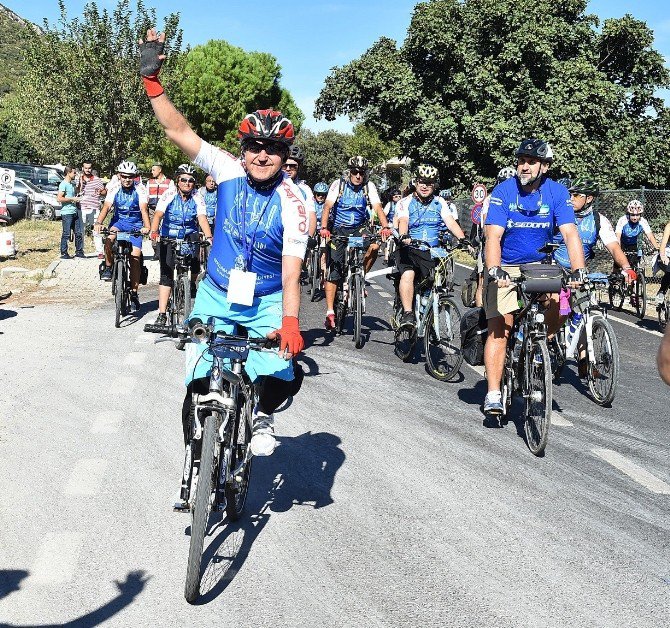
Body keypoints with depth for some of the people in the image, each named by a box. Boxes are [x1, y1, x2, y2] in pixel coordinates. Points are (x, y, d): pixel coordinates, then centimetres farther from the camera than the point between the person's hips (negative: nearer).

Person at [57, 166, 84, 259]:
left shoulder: (72, 183, 16)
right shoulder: (63, 184, -11)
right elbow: (59, 198, -19)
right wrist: (72, 199, -15)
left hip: (74, 212, 9)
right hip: (67, 213, -9)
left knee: (79, 233, 10)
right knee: (66, 234, -4)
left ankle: (79, 252, 19)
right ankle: (64, 253, 2)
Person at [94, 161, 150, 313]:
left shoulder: (140, 190, -11)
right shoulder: (114, 190, -7)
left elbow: (143, 209, -23)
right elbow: (106, 207, -19)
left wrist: (147, 226, -41)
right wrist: (98, 222, -38)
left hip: (135, 224, -1)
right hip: (119, 221, 1)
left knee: (135, 257, -13)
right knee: (109, 239, -33)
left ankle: (134, 294, -6)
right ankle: (108, 268, -10)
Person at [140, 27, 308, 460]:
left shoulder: (292, 203, -18)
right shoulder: (229, 170, -10)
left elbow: (291, 275, -23)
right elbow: (179, 131, -14)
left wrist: (290, 323, -39)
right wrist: (152, 80, -25)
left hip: (266, 302, -2)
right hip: (216, 296, 2)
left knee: (280, 380, -22)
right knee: (199, 390, -4)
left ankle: (263, 415, 14)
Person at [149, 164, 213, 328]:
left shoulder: (197, 198, -9)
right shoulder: (169, 195, -13)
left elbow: (202, 219, -21)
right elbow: (158, 215, -23)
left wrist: (208, 237, -39)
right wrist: (154, 232, -43)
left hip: (189, 236, 1)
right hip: (168, 236, -1)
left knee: (195, 262, -25)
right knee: (166, 274, -10)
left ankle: (192, 283, 11)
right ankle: (162, 315, -10)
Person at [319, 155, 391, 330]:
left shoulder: (369, 186, -6)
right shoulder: (338, 184, -11)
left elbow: (378, 207, -17)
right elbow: (327, 206, -20)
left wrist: (385, 227, -35)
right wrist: (324, 228, -36)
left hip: (359, 228, 1)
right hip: (339, 229, -1)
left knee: (374, 246, -30)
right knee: (333, 271, -7)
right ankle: (330, 313, -3)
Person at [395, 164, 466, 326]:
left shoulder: (440, 203, 9)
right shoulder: (406, 202, 3)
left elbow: (451, 222, -4)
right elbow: (403, 221, -15)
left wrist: (462, 239, -22)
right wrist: (403, 236, -37)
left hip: (432, 253, 2)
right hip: (410, 250, -2)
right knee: (408, 274, -30)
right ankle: (407, 314, -31)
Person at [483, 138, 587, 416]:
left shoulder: (557, 192, -8)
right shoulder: (503, 191, -13)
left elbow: (570, 234, -17)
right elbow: (493, 236, -22)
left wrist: (578, 271, -31)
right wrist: (494, 270, -38)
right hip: (506, 268, -1)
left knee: (554, 305, -25)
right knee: (499, 328, -11)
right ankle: (493, 394, -8)